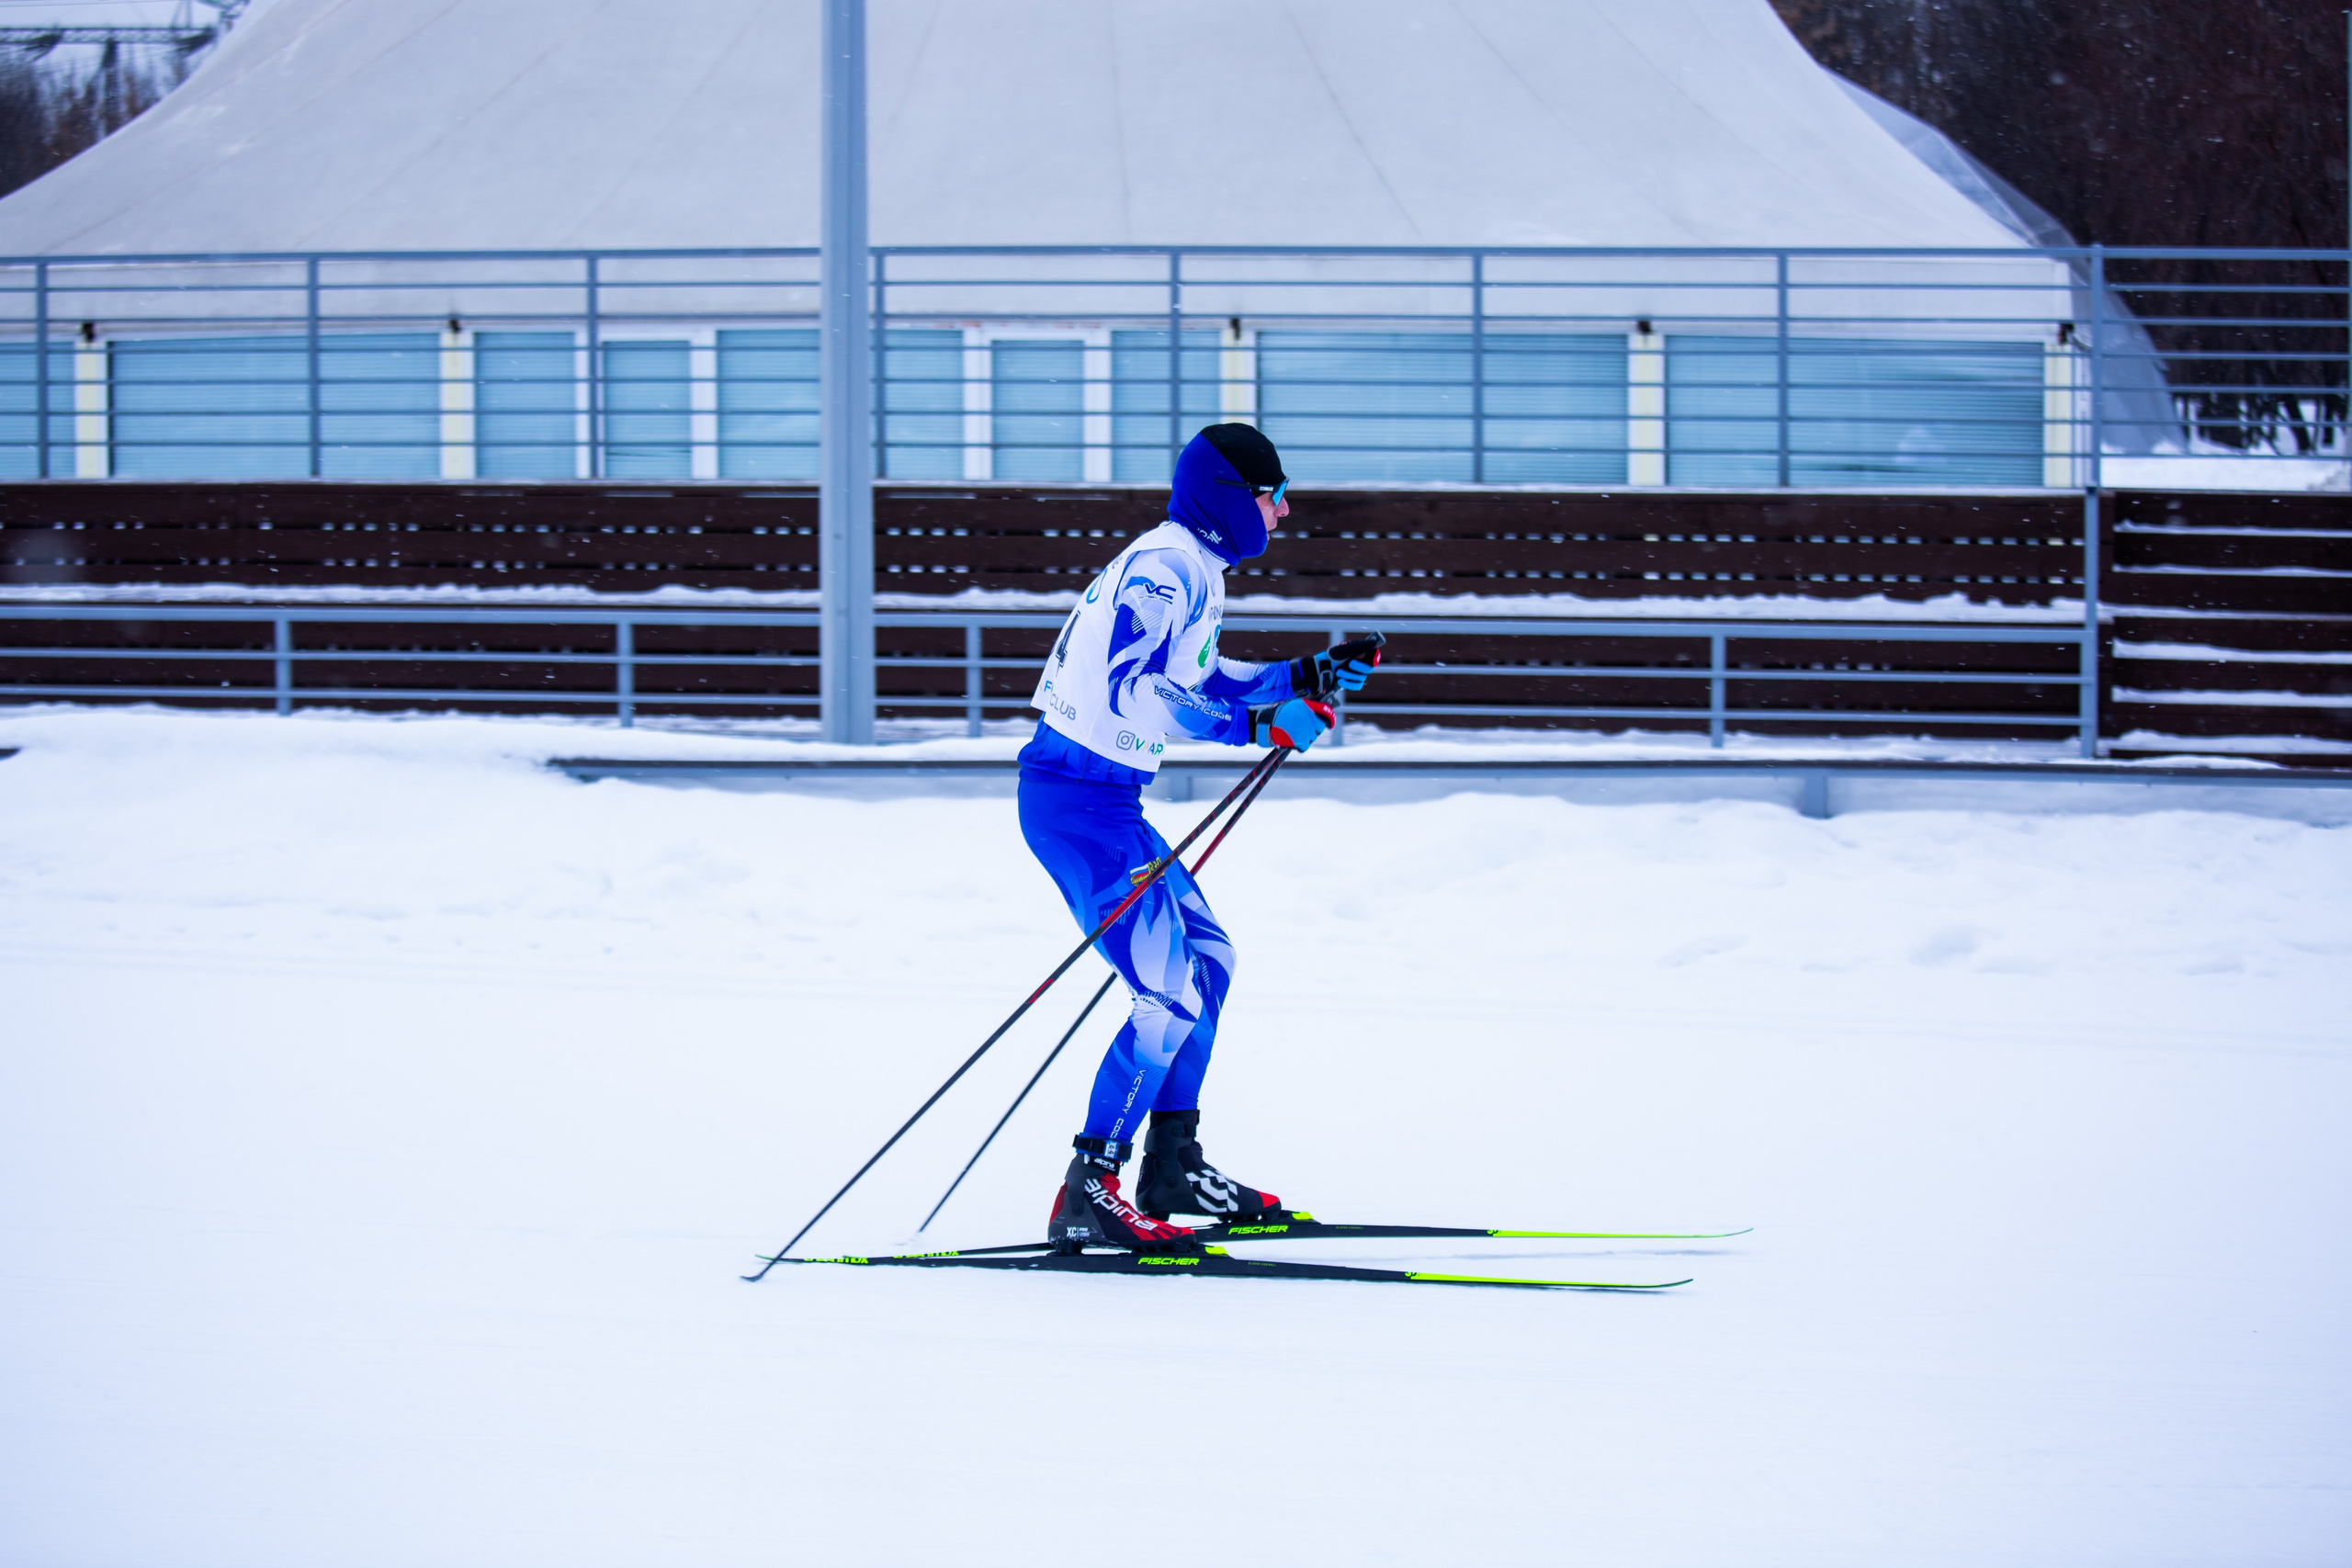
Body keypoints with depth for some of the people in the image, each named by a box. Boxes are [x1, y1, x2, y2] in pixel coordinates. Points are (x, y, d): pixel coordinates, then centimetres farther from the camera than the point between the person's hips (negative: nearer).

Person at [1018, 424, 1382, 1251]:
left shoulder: (1192, 568, 16)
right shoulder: (1168, 566, -16)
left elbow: (1198, 680, 28)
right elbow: (1131, 690, -27)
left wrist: (1309, 675, 24)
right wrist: (1257, 726, -28)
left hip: (1104, 799, 11)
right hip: (1080, 801, -11)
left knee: (1207, 956, 17)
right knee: (1172, 996, -14)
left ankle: (1170, 1165, 24)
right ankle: (1087, 1197, -12)